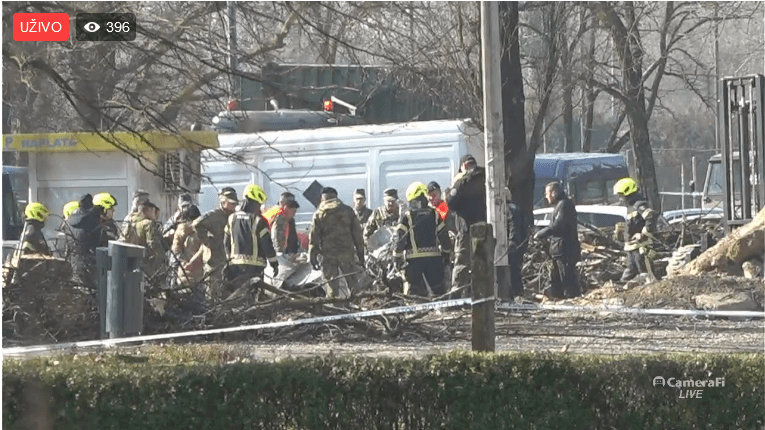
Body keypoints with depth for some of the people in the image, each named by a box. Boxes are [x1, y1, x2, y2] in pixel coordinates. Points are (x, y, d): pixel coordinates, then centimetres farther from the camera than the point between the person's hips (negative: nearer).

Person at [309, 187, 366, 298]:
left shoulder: (319, 215, 1)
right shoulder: (348, 211, 4)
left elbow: (313, 239, 0)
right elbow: (358, 236, 5)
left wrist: (313, 258, 7)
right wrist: (361, 255, 10)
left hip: (328, 255, 0)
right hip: (347, 253, 0)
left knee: (332, 287, 5)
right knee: (355, 286, 5)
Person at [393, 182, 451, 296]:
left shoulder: (407, 217, -5)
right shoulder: (434, 215, 4)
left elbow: (400, 239, -6)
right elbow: (443, 236, 8)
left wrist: (397, 257, 2)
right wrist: (446, 253, 21)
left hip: (414, 258, -2)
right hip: (434, 257, 2)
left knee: (412, 290, 3)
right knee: (437, 289, 9)